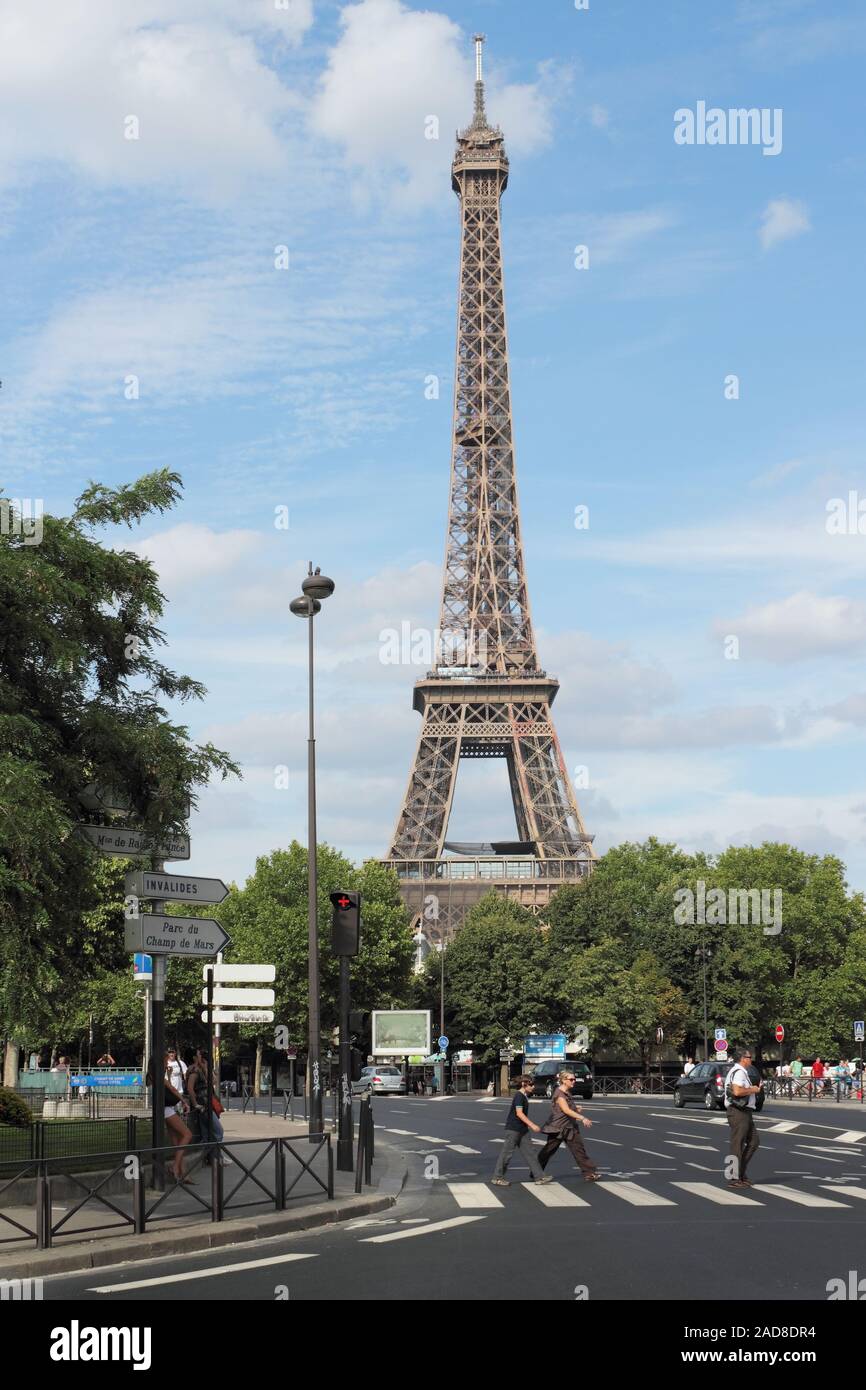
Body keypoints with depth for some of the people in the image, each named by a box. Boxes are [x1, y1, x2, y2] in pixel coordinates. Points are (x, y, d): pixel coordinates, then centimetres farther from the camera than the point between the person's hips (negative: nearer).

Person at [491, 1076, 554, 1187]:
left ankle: (539, 1176, 6)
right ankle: (497, 1178, 5)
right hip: (513, 1129, -10)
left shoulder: (524, 1096, 13)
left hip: (522, 1129, 10)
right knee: (507, 1153, -2)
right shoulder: (519, 1096, -17)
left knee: (529, 1152, 6)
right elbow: (519, 1113, -23)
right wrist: (532, 1125, -24)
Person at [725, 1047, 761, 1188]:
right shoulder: (738, 1072, -16)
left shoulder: (742, 1072, 20)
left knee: (753, 1141, 14)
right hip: (738, 1112, -11)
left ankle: (740, 1172, 17)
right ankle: (734, 1178, -2)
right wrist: (752, 1090, -15)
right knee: (738, 1145, -6)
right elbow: (737, 1091, -29)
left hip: (745, 1112, 11)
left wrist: (755, 1088, 17)